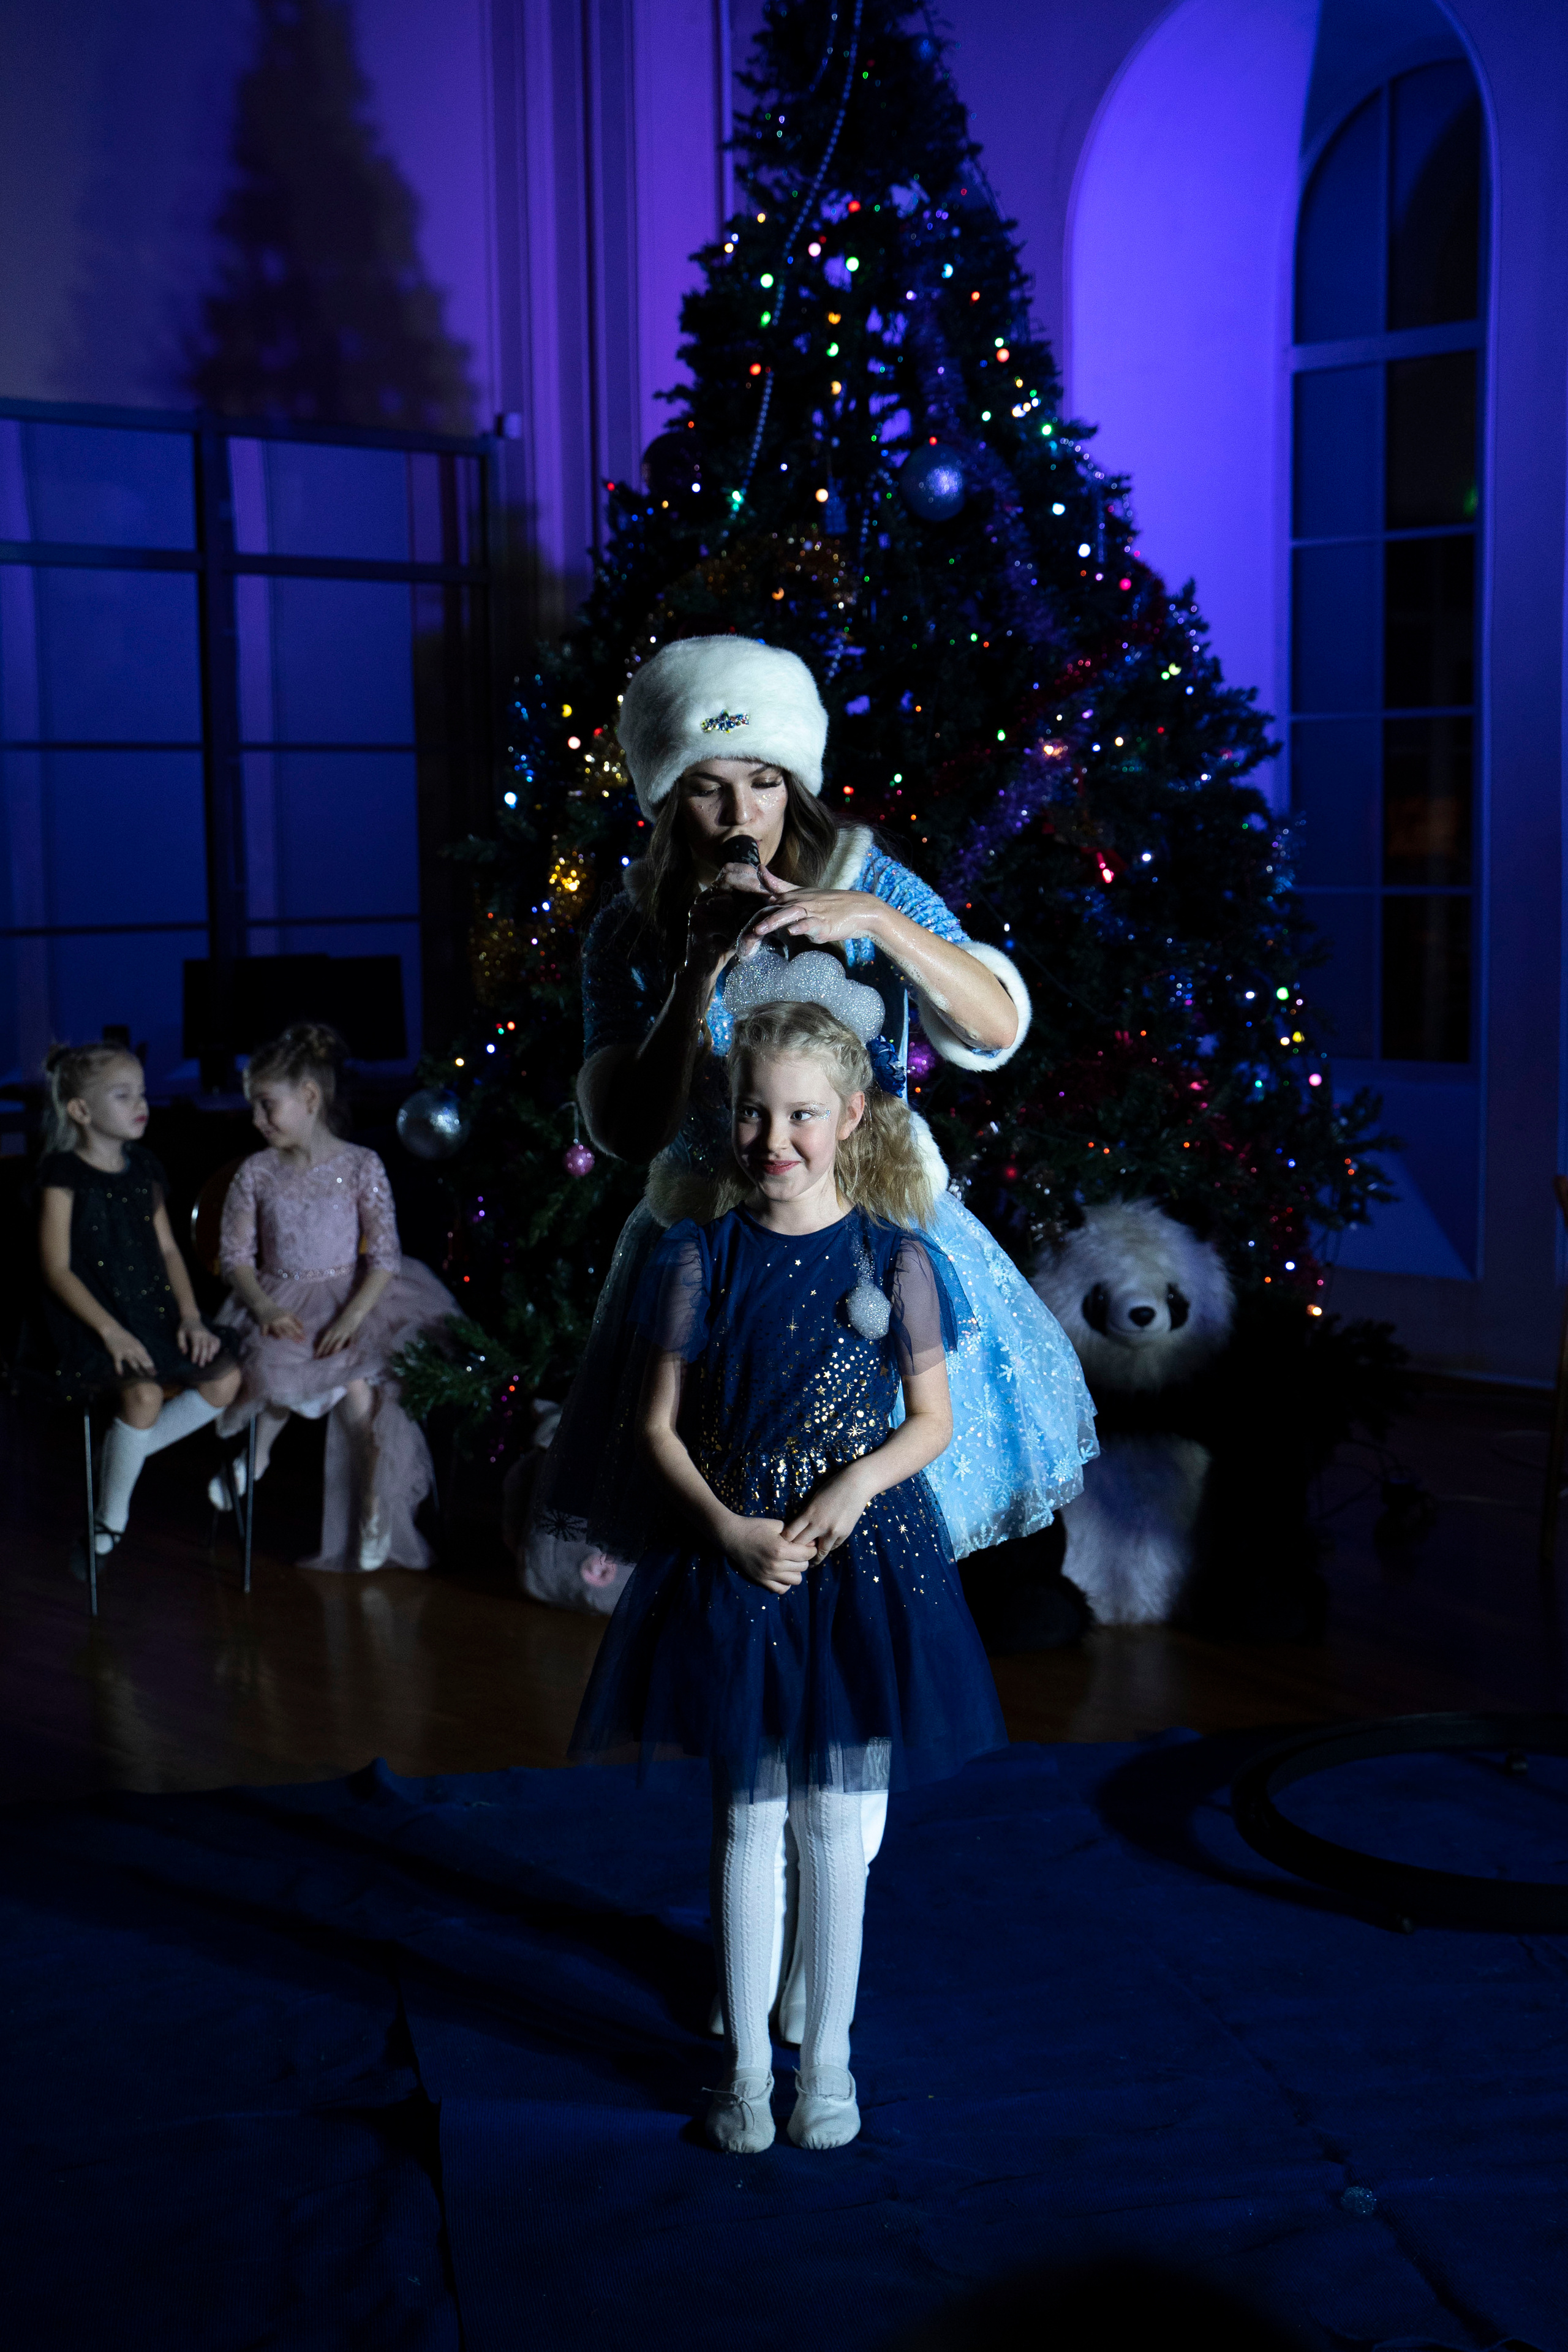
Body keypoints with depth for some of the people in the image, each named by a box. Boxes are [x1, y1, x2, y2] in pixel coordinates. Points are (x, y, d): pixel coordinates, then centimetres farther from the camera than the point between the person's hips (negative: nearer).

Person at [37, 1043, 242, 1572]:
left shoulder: (144, 1170, 12)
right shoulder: (63, 1176, -8)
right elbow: (57, 1270, -12)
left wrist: (191, 1316, 0)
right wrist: (111, 1331, -22)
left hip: (152, 1309, 7)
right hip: (90, 1319, -7)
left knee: (226, 1376, -14)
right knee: (144, 1392, -31)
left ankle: (122, 1457, 2)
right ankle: (108, 1525, -10)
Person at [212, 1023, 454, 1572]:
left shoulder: (361, 1167, -5)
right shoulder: (256, 1172, 2)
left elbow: (385, 1257, -6)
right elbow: (234, 1254, 3)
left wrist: (353, 1316, -21)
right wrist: (264, 1307, -15)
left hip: (351, 1299, -1)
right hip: (282, 1305, 2)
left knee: (358, 1389, -27)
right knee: (272, 1359, -31)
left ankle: (373, 1504, -5)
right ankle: (255, 1448, 0)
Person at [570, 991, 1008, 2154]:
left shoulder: (893, 1258, -5)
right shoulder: (702, 1258, -3)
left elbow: (933, 1421, 1)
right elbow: (661, 1425, 0)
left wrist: (859, 1482, -17)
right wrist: (729, 1528, -13)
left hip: (863, 1560, 0)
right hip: (733, 1557, 1)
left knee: (835, 1818, 7)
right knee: (748, 1816, 8)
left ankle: (828, 2057, 24)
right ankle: (747, 2062, 23)